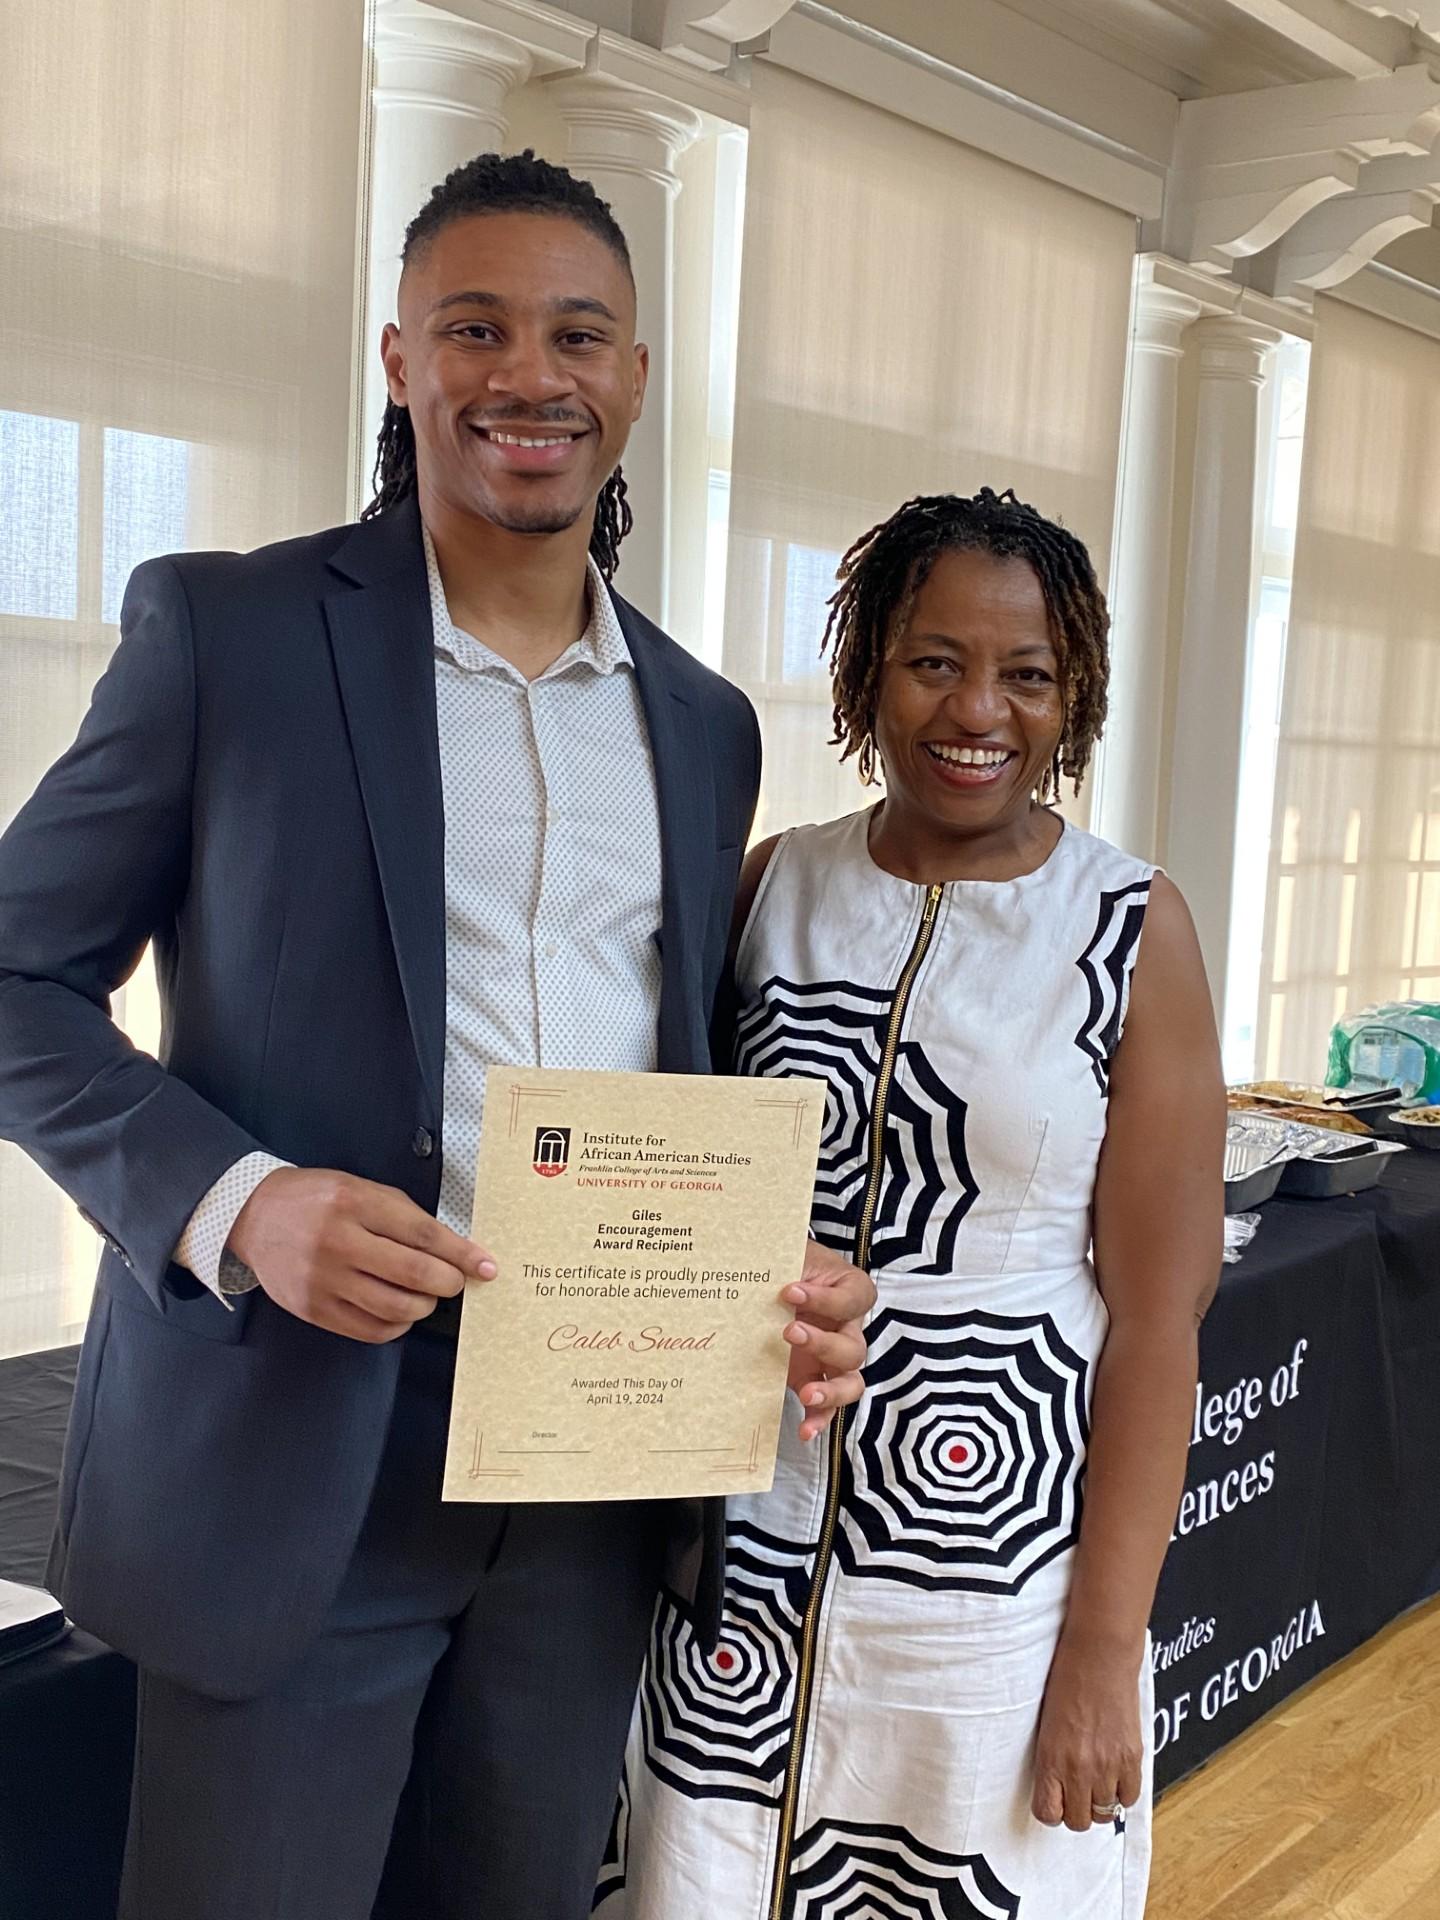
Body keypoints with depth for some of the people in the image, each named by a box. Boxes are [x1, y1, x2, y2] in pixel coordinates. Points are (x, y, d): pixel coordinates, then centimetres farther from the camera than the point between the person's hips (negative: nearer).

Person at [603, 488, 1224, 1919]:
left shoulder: (1131, 931, -7)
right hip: (755, 1545, 3)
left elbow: (1158, 1313, -7)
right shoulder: (776, 886, 1)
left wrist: (1106, 1647, -8)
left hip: (1001, 1571, -2)